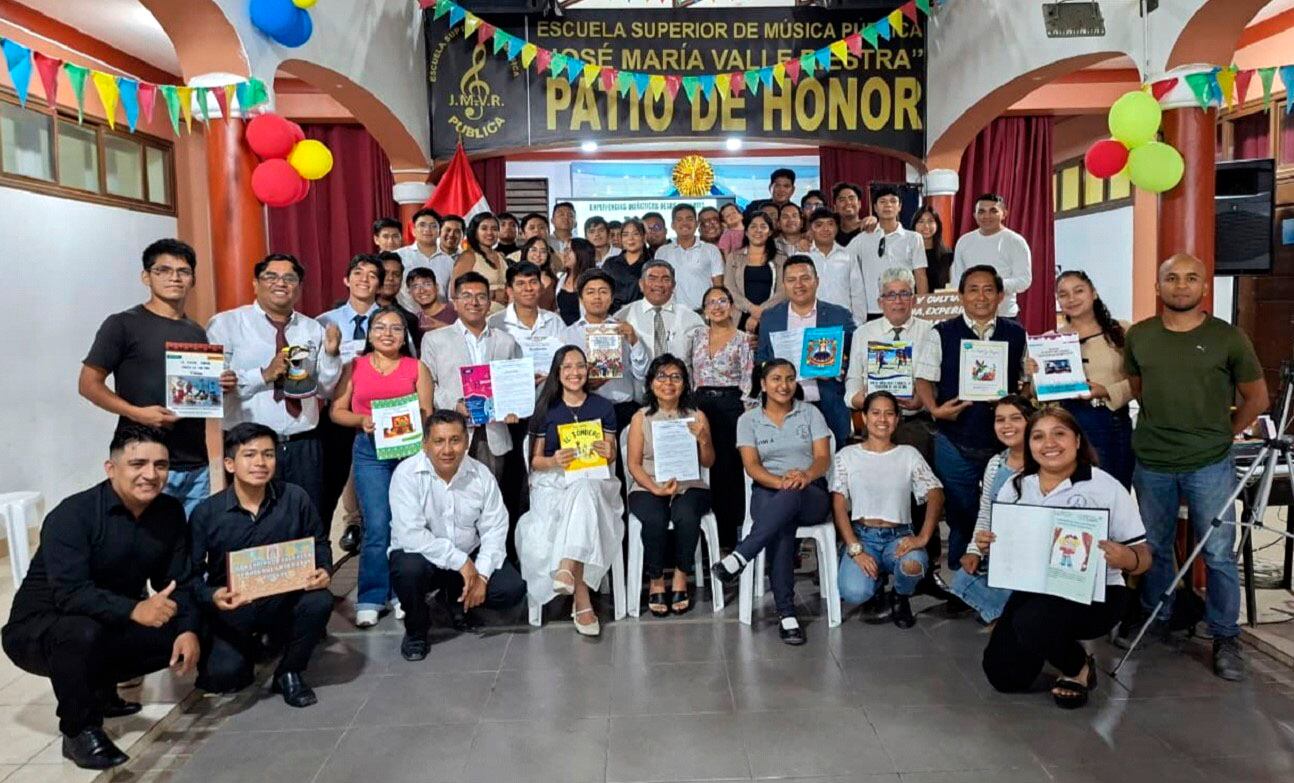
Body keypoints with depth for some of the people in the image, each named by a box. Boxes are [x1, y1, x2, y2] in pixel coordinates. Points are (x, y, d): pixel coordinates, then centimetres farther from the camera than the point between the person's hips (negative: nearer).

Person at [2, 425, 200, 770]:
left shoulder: (170, 512, -6)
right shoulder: (72, 515, -24)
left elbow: (177, 583, -4)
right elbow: (70, 594, -34)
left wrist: (188, 629, -22)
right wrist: (133, 610, -48)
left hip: (113, 624, 6)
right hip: (39, 627, -6)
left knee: (181, 634, -11)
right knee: (84, 633, -37)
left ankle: (98, 688, 14)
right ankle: (79, 730, -13)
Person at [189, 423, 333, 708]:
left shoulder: (294, 498, -9)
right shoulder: (207, 513, -12)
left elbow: (319, 542, 4)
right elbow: (191, 572, -9)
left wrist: (324, 570, -16)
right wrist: (212, 596, -29)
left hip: (283, 601, 1)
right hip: (231, 611, -1)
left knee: (320, 601, -30)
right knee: (222, 675, -22)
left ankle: (289, 672, -1)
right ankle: (249, 649, 20)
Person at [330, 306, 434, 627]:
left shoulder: (417, 367, 10)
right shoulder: (354, 366, 11)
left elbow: (428, 413, 7)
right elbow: (337, 411, 9)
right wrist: (361, 420, -8)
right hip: (369, 450, 0)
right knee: (377, 525, -7)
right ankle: (370, 599, 3)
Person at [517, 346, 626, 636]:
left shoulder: (603, 407, 10)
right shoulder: (546, 409, 7)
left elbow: (611, 457, 13)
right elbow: (536, 460, 7)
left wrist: (608, 452, -11)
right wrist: (554, 461, -16)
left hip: (593, 480, 1)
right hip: (552, 482, -1)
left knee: (583, 493, -37)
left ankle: (567, 569, -47)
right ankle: (582, 600, -33)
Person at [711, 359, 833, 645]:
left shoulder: (811, 413, 11)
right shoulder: (749, 419, 10)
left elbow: (823, 458, 1)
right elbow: (752, 466, -2)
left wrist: (805, 475, -23)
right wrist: (780, 481, -23)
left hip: (811, 494, 0)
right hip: (767, 493, 0)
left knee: (790, 497, -39)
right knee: (781, 526, -37)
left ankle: (737, 559, -43)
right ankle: (787, 615, -36)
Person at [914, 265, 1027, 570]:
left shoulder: (1016, 335, 8)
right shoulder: (943, 334, 2)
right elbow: (924, 379, 3)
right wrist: (935, 409, -14)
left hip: (1003, 442, 2)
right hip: (955, 444, -1)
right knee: (960, 516, 7)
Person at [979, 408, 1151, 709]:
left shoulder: (1106, 487, -9)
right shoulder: (1015, 487, 3)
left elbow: (1143, 557, -9)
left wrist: (1126, 559, -32)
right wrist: (987, 545, -14)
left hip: (1094, 593, -5)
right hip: (1033, 589, 5)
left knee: (1032, 623, -33)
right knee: (1003, 675, -3)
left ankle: (1079, 667, 2)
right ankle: (1057, 645, 29)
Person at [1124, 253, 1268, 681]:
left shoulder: (1229, 338, -5)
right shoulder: (1138, 336, 2)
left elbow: (1256, 397, 5)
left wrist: (1223, 434, 4)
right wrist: (1160, 426, 9)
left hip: (1209, 465, -2)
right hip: (1151, 463, 2)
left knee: (1218, 555, 2)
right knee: (1153, 549, 13)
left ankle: (1225, 639, 16)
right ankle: (1155, 621, 30)